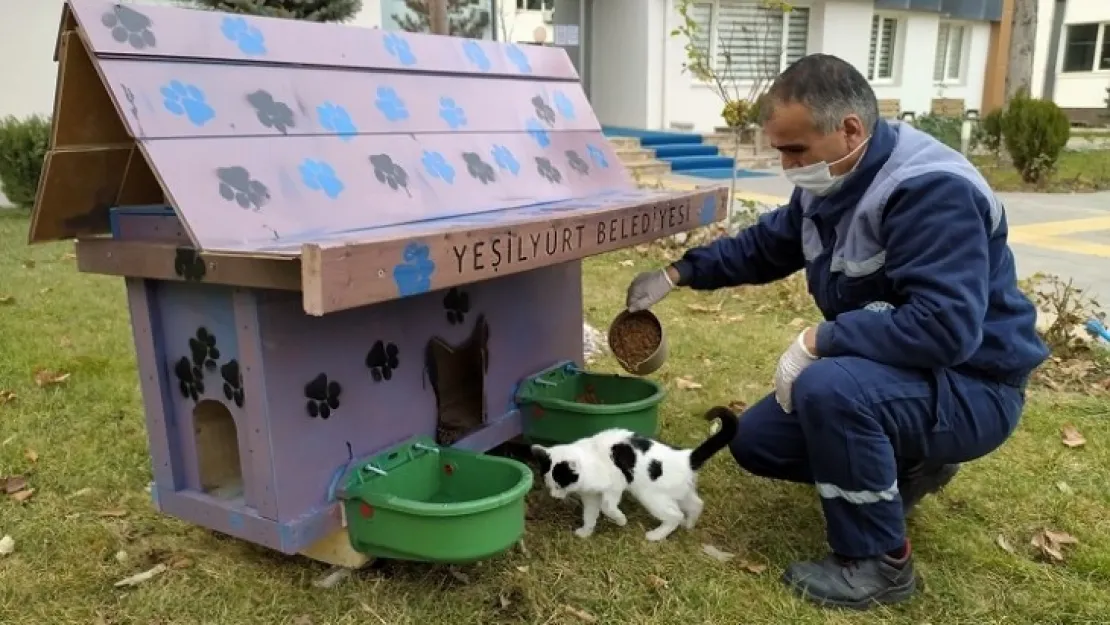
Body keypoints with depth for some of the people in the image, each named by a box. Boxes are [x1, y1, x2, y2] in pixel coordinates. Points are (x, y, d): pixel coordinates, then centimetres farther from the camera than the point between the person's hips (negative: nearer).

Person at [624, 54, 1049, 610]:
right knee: (756, 442, 7)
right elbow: (764, 245, 15)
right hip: (886, 372, 9)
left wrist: (817, 341, -30)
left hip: (972, 386, -9)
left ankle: (877, 563, -15)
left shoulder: (931, 191, -28)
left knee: (828, 388, -37)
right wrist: (677, 274, 7)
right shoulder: (828, 184, 0)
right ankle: (907, 465, 20)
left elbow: (944, 326, -37)